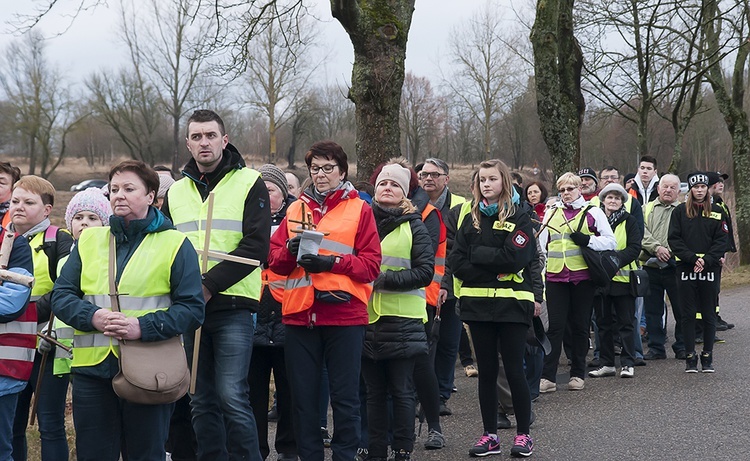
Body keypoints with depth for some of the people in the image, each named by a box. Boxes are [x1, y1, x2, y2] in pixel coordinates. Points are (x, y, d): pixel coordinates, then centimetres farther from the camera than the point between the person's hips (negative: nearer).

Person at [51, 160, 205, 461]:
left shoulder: (175, 245, 2)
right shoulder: (89, 241, 13)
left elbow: (192, 308, -4)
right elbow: (61, 295, 9)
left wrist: (144, 327, -17)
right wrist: (92, 317, -11)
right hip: (92, 368, 3)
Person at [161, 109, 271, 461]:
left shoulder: (249, 183, 0)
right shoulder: (176, 191, 15)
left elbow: (256, 247, -9)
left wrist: (209, 285, -16)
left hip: (232, 305, -5)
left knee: (232, 396, -10)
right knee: (201, 400, 9)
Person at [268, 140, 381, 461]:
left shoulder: (359, 209, 4)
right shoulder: (295, 209, 15)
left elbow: (371, 265, -4)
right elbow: (275, 260, 10)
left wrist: (332, 262, -17)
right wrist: (290, 250, -11)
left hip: (344, 314, -3)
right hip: (299, 314, 3)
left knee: (345, 396, 2)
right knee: (303, 396, 8)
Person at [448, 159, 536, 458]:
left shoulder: (518, 218, -1)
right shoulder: (469, 218, 9)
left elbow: (514, 258, -15)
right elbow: (456, 262, 0)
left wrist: (476, 256, -9)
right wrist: (493, 269, -10)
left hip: (511, 303, -3)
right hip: (477, 303, 4)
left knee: (514, 371, 0)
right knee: (486, 371, 9)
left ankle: (523, 434, 12)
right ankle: (490, 435, 16)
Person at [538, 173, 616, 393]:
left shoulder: (593, 213, 4)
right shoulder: (551, 213, 14)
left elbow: (611, 241, 1)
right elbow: (542, 245, 17)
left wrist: (587, 240, -15)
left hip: (582, 277, -2)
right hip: (555, 277, 2)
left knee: (580, 326, 6)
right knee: (555, 326, -4)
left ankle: (578, 374, 16)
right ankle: (548, 376, -5)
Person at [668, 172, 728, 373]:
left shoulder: (716, 212, 7)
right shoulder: (680, 211, 4)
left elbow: (722, 240, 1)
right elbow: (674, 239, -2)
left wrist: (706, 260, -13)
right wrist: (693, 258, -14)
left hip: (709, 270, 1)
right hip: (686, 269, -1)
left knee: (709, 314, 5)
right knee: (688, 314, 2)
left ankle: (707, 357, 14)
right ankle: (690, 357, 8)